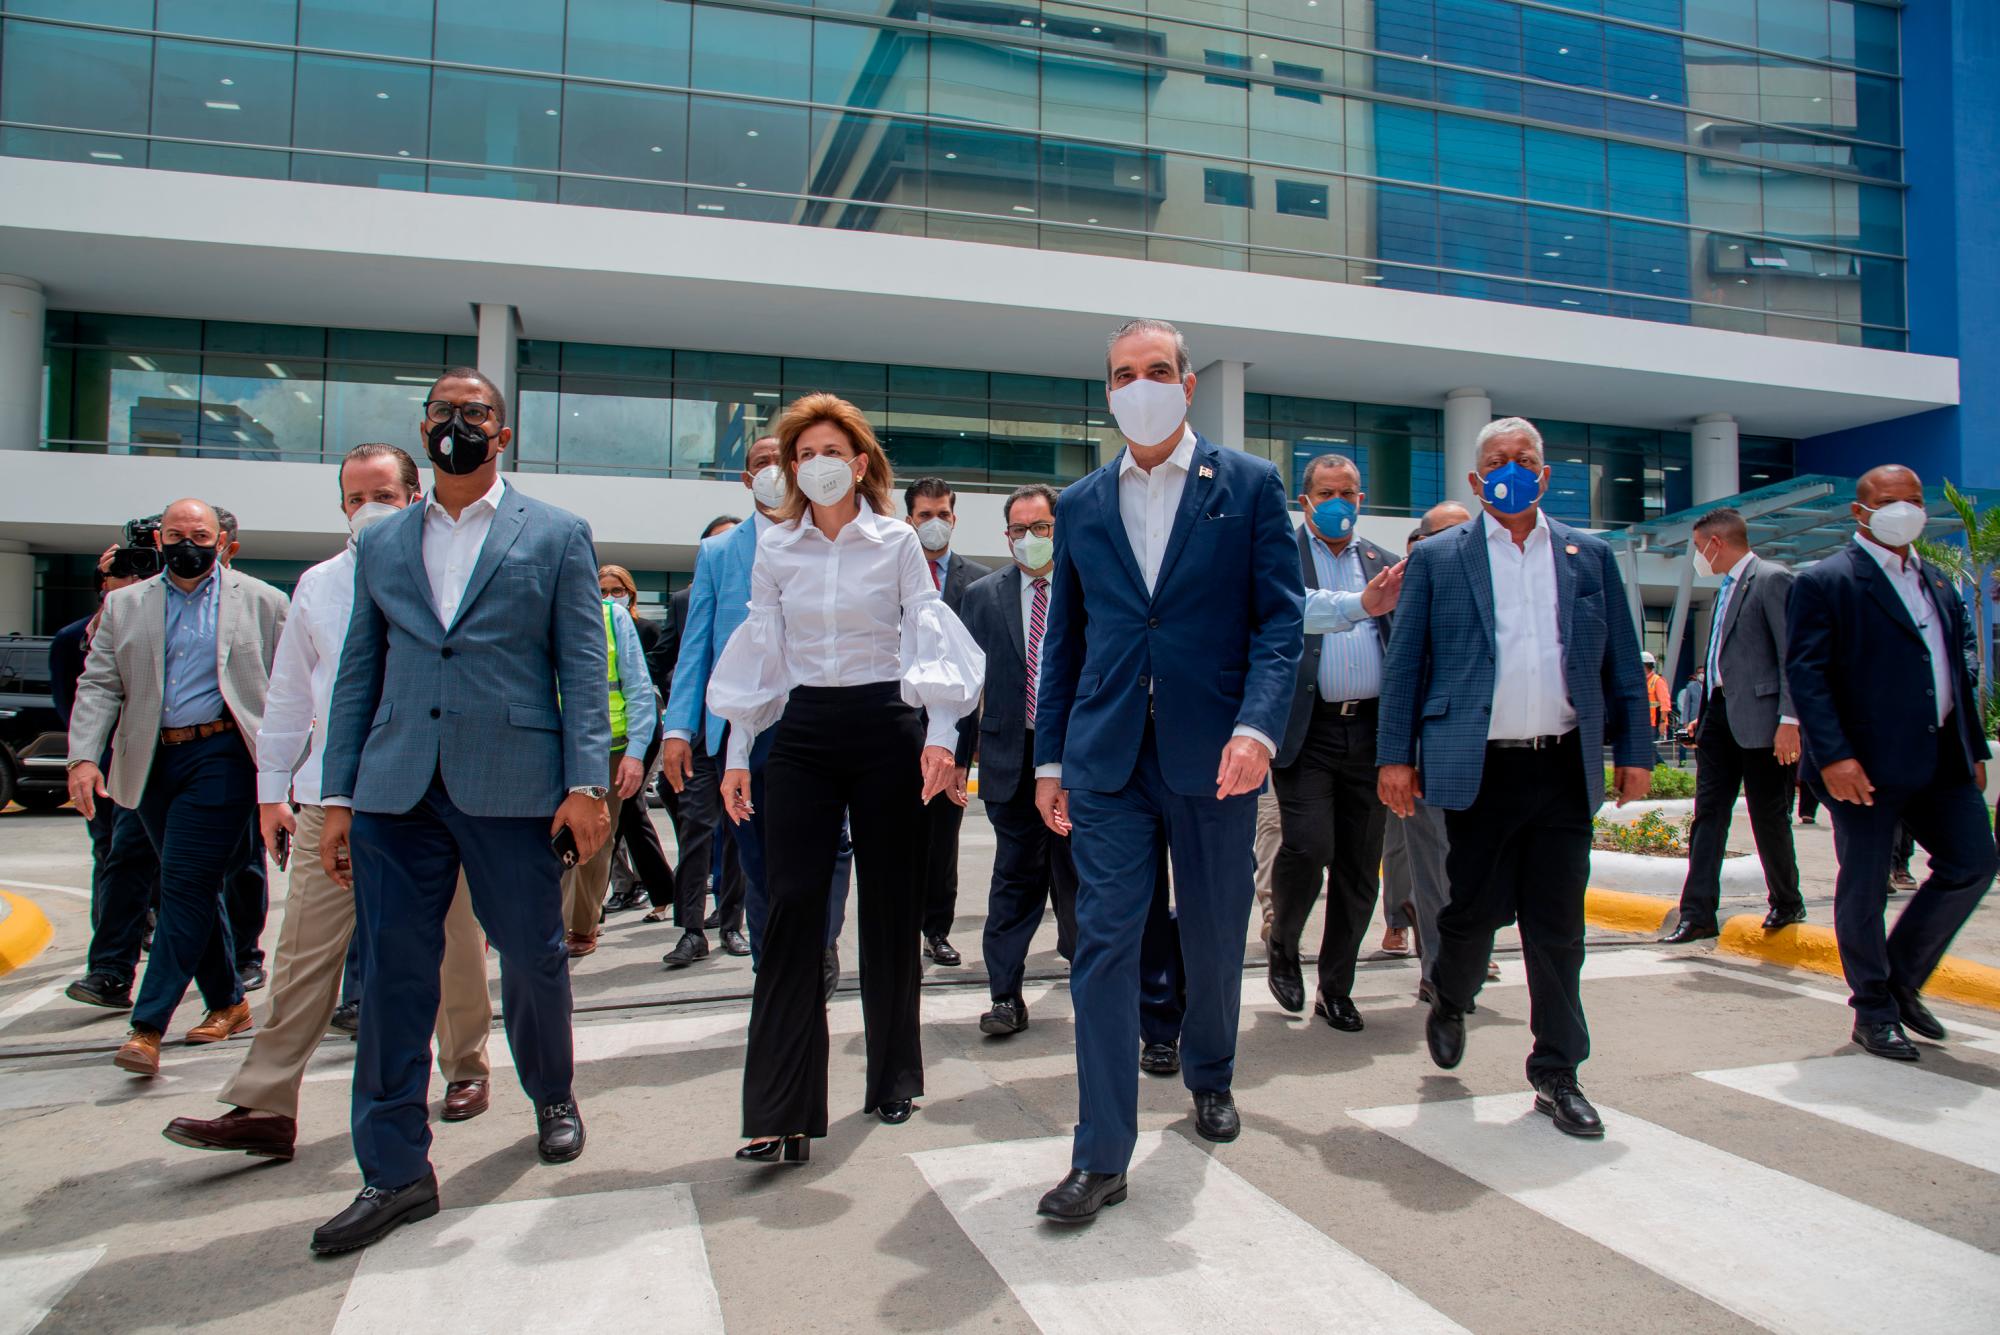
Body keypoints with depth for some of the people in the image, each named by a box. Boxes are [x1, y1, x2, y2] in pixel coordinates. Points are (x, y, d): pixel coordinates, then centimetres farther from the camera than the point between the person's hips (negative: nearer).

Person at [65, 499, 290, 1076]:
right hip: (152, 762, 4)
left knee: (186, 888, -9)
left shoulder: (261, 601, 5)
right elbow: (99, 686, 8)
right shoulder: (125, 606, 13)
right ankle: (228, 1004, 26)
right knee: (195, 889, 12)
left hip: (219, 756, -4)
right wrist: (84, 756, -6)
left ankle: (148, 1027, -5)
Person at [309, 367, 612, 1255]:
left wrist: (585, 784, -9)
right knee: (392, 975, 2)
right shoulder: (379, 546, 15)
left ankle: (553, 1098, 35)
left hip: (512, 787, -2)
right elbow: (357, 675, 14)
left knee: (534, 959, 8)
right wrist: (338, 797, 8)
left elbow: (582, 667, -1)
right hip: (397, 791, 3)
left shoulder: (555, 536, 5)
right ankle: (395, 1173, 13)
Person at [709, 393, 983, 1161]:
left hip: (884, 726, -1)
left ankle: (894, 1078, 24)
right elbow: (762, 652, 10)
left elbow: (928, 635, -1)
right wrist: (736, 753, 8)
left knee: (891, 907, 6)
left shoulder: (896, 542, 2)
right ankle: (780, 1113, -2)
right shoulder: (775, 549, 7)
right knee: (792, 907, -7)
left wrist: (940, 732, -12)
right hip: (803, 732, 1)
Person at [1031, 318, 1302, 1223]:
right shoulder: (1080, 505, 11)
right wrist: (1048, 758, 10)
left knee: (1215, 937, 14)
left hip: (1212, 754, -1)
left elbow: (1280, 618, -3)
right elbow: (1063, 640, 13)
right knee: (1105, 942, -3)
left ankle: (1210, 1077, 41)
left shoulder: (1248, 486, 3)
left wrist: (1257, 726, -18)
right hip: (1106, 757, 1)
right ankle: (1101, 1155, 4)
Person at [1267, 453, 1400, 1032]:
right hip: (1307, 729, -4)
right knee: (1308, 846, -15)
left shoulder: (1381, 562, 15)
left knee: (1359, 867, 7)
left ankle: (1336, 989, 22)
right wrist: (1359, 604, -36)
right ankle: (1281, 943, 15)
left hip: (1369, 729, 4)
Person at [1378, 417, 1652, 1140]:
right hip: (1478, 768, -2)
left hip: (1565, 769, 2)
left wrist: (1634, 752, 6)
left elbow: (1622, 663, 12)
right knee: (1476, 909, 3)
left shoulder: (1590, 557, 12)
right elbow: (1404, 663, 2)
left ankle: (1558, 1075, 18)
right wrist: (1396, 756, -5)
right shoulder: (1436, 558, 4)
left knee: (1558, 925, 6)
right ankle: (1450, 1004, 35)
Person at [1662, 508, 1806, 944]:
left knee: (1768, 817, 4)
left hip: (1760, 719, -8)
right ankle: (1698, 914, 3)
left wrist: (1789, 719, -19)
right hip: (1720, 713, 8)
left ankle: (1788, 903, 25)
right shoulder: (1727, 588, 18)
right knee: (1708, 813, 3)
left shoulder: (1773, 580, -8)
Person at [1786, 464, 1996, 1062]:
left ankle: (1902, 978, 23)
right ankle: (1874, 1010, 16)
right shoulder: (1824, 581, -6)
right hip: (1867, 764, -7)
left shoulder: (1938, 585, 18)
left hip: (1942, 759, 7)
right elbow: (1805, 673, -13)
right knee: (1864, 887, 1)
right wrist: (1833, 755, -21)